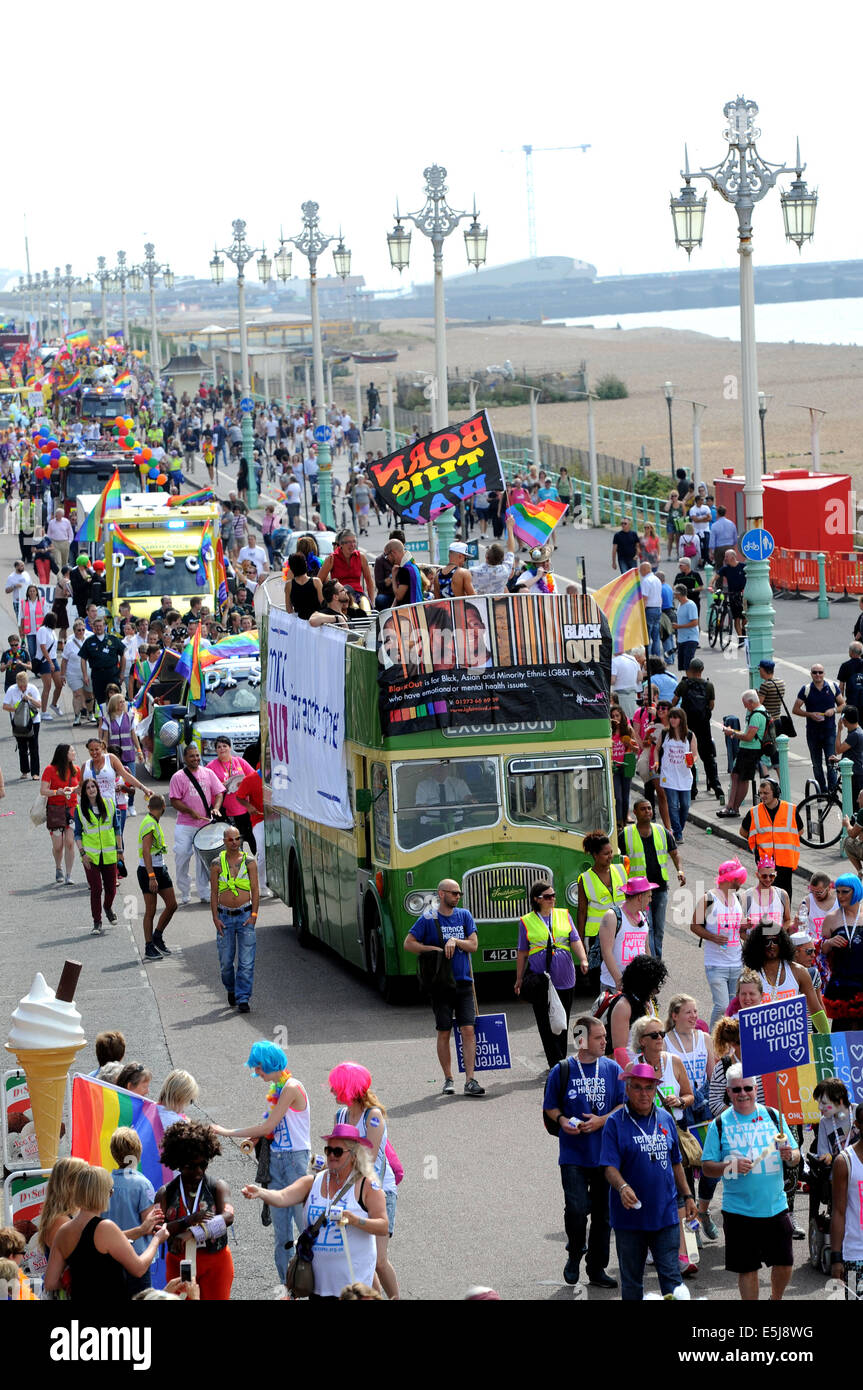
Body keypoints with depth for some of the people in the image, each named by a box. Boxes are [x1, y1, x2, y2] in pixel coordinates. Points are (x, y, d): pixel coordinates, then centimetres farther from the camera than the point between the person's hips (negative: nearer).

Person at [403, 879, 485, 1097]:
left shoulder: (464, 915, 8)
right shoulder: (428, 919, -2)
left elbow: (473, 945, 4)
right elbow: (408, 943, -1)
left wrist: (455, 941, -13)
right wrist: (433, 950, -11)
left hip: (463, 982, 2)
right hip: (440, 983, -2)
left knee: (468, 1030, -6)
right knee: (444, 1033, 3)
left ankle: (470, 1080, -8)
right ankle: (448, 1080, 12)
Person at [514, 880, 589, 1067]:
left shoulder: (564, 915, 9)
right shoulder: (526, 922, 3)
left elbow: (575, 940, 2)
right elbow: (522, 952, 8)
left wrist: (583, 960, -15)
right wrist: (519, 979, 10)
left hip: (565, 979, 3)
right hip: (540, 980, -3)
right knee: (547, 1025, -8)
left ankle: (560, 1062, 22)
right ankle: (557, 1067, -9)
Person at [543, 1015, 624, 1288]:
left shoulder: (612, 1069, 4)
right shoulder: (562, 1071, -1)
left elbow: (624, 1106, 6)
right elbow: (550, 1107, 7)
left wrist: (601, 1120, -10)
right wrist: (562, 1121, -13)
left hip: (606, 1153, 2)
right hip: (573, 1155, -2)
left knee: (603, 1213, 7)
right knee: (576, 1209, -13)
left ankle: (597, 1268, 19)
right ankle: (575, 1254, 13)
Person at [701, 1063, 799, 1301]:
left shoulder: (773, 1116, 6)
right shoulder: (720, 1124, 1)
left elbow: (796, 1156, 10)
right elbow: (707, 1167, 0)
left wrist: (789, 1155, -13)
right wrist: (730, 1166, -19)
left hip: (776, 1207, 2)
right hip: (739, 1209, -2)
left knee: (784, 1263, 3)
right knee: (747, 1268, 3)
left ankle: (776, 1299, 30)